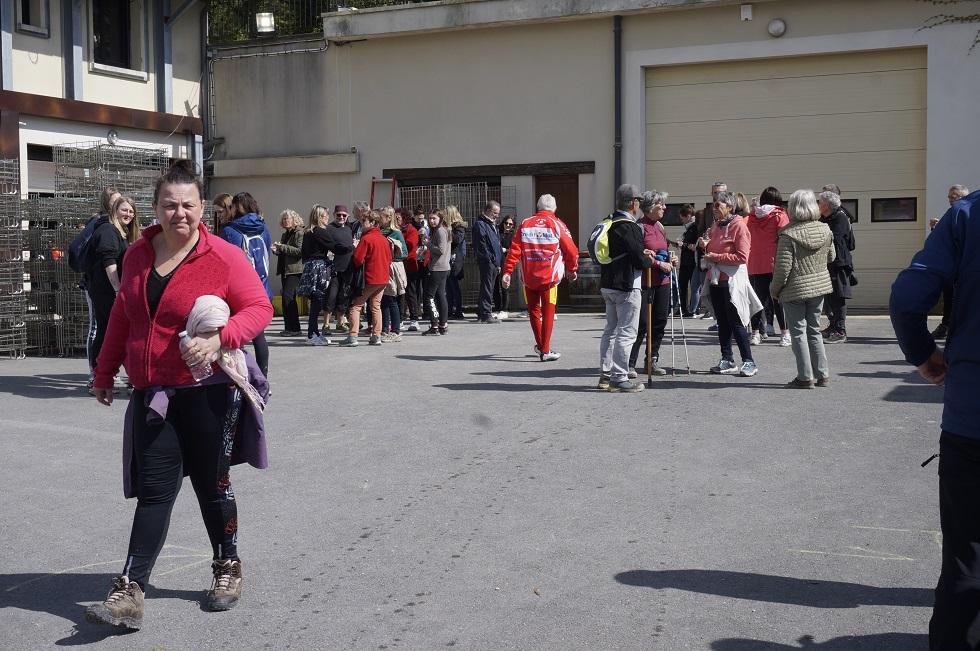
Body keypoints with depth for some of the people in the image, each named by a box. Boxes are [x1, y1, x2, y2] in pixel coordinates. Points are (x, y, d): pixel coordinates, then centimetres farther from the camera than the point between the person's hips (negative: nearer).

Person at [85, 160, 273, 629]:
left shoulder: (223, 257, -9)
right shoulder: (138, 255, 7)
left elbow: (259, 308, -11)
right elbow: (122, 317, 17)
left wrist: (220, 338, -27)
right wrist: (105, 372, 21)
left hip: (207, 393, -4)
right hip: (151, 396, 4)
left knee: (211, 486, 9)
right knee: (153, 491, 1)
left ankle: (228, 569, 29)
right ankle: (130, 592, 0)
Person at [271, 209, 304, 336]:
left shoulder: (300, 233, -7)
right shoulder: (285, 234, 19)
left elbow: (300, 251, -18)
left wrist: (282, 247, -17)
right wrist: (277, 250, 5)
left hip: (295, 270, -9)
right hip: (285, 270, 9)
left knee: (287, 296, -15)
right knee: (289, 299, 10)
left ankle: (293, 328, -12)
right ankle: (290, 328, 13)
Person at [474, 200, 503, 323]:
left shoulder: (492, 225, 22)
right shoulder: (480, 224, -8)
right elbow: (481, 245, -16)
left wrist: (499, 262, 19)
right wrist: (491, 259, -19)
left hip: (494, 263, 9)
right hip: (487, 262, -9)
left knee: (488, 288, 13)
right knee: (487, 288, -9)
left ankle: (481, 312, 20)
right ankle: (486, 314, -9)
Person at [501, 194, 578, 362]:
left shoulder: (525, 224, 4)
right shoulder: (557, 224, -2)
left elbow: (514, 250, -2)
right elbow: (571, 250, -2)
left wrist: (507, 272, 0)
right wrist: (572, 270, 14)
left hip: (528, 277, 3)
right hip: (549, 277, -3)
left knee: (533, 310, 17)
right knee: (548, 313, 3)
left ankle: (540, 345, 29)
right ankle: (545, 351, 2)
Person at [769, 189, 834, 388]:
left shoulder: (788, 234, -17)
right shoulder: (825, 230, 0)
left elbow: (783, 267, -17)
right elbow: (831, 257, 13)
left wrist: (775, 289, -4)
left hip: (795, 289, -5)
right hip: (819, 286, 6)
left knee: (798, 332, 3)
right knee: (814, 330, 16)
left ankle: (805, 377, 4)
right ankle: (823, 374, 18)